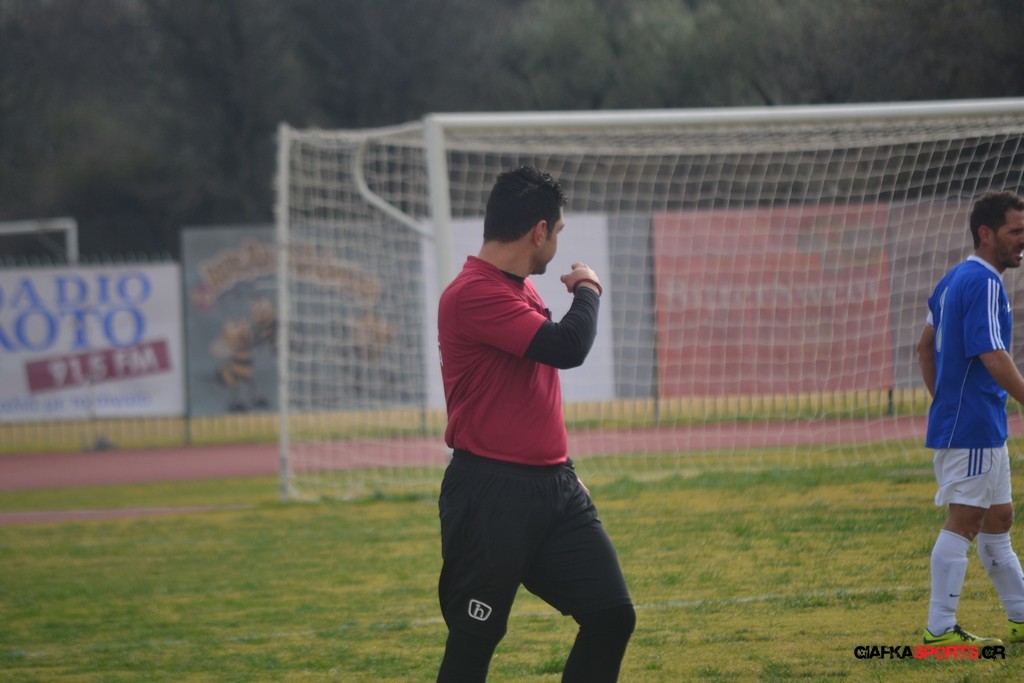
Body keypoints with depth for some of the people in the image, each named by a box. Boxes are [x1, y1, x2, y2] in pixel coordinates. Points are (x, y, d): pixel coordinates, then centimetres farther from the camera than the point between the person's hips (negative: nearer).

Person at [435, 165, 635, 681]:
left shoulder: (523, 291, 16)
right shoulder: (474, 294, -16)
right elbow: (567, 347, -24)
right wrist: (587, 290, -5)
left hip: (553, 486, 9)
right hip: (490, 497, -9)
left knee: (611, 615, 1)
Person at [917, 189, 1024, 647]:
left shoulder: (955, 279, 14)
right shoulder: (984, 283, -16)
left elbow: (926, 345, 22)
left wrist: (943, 403, 25)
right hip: (973, 428, -10)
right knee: (963, 521, -8)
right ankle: (940, 629, -7)